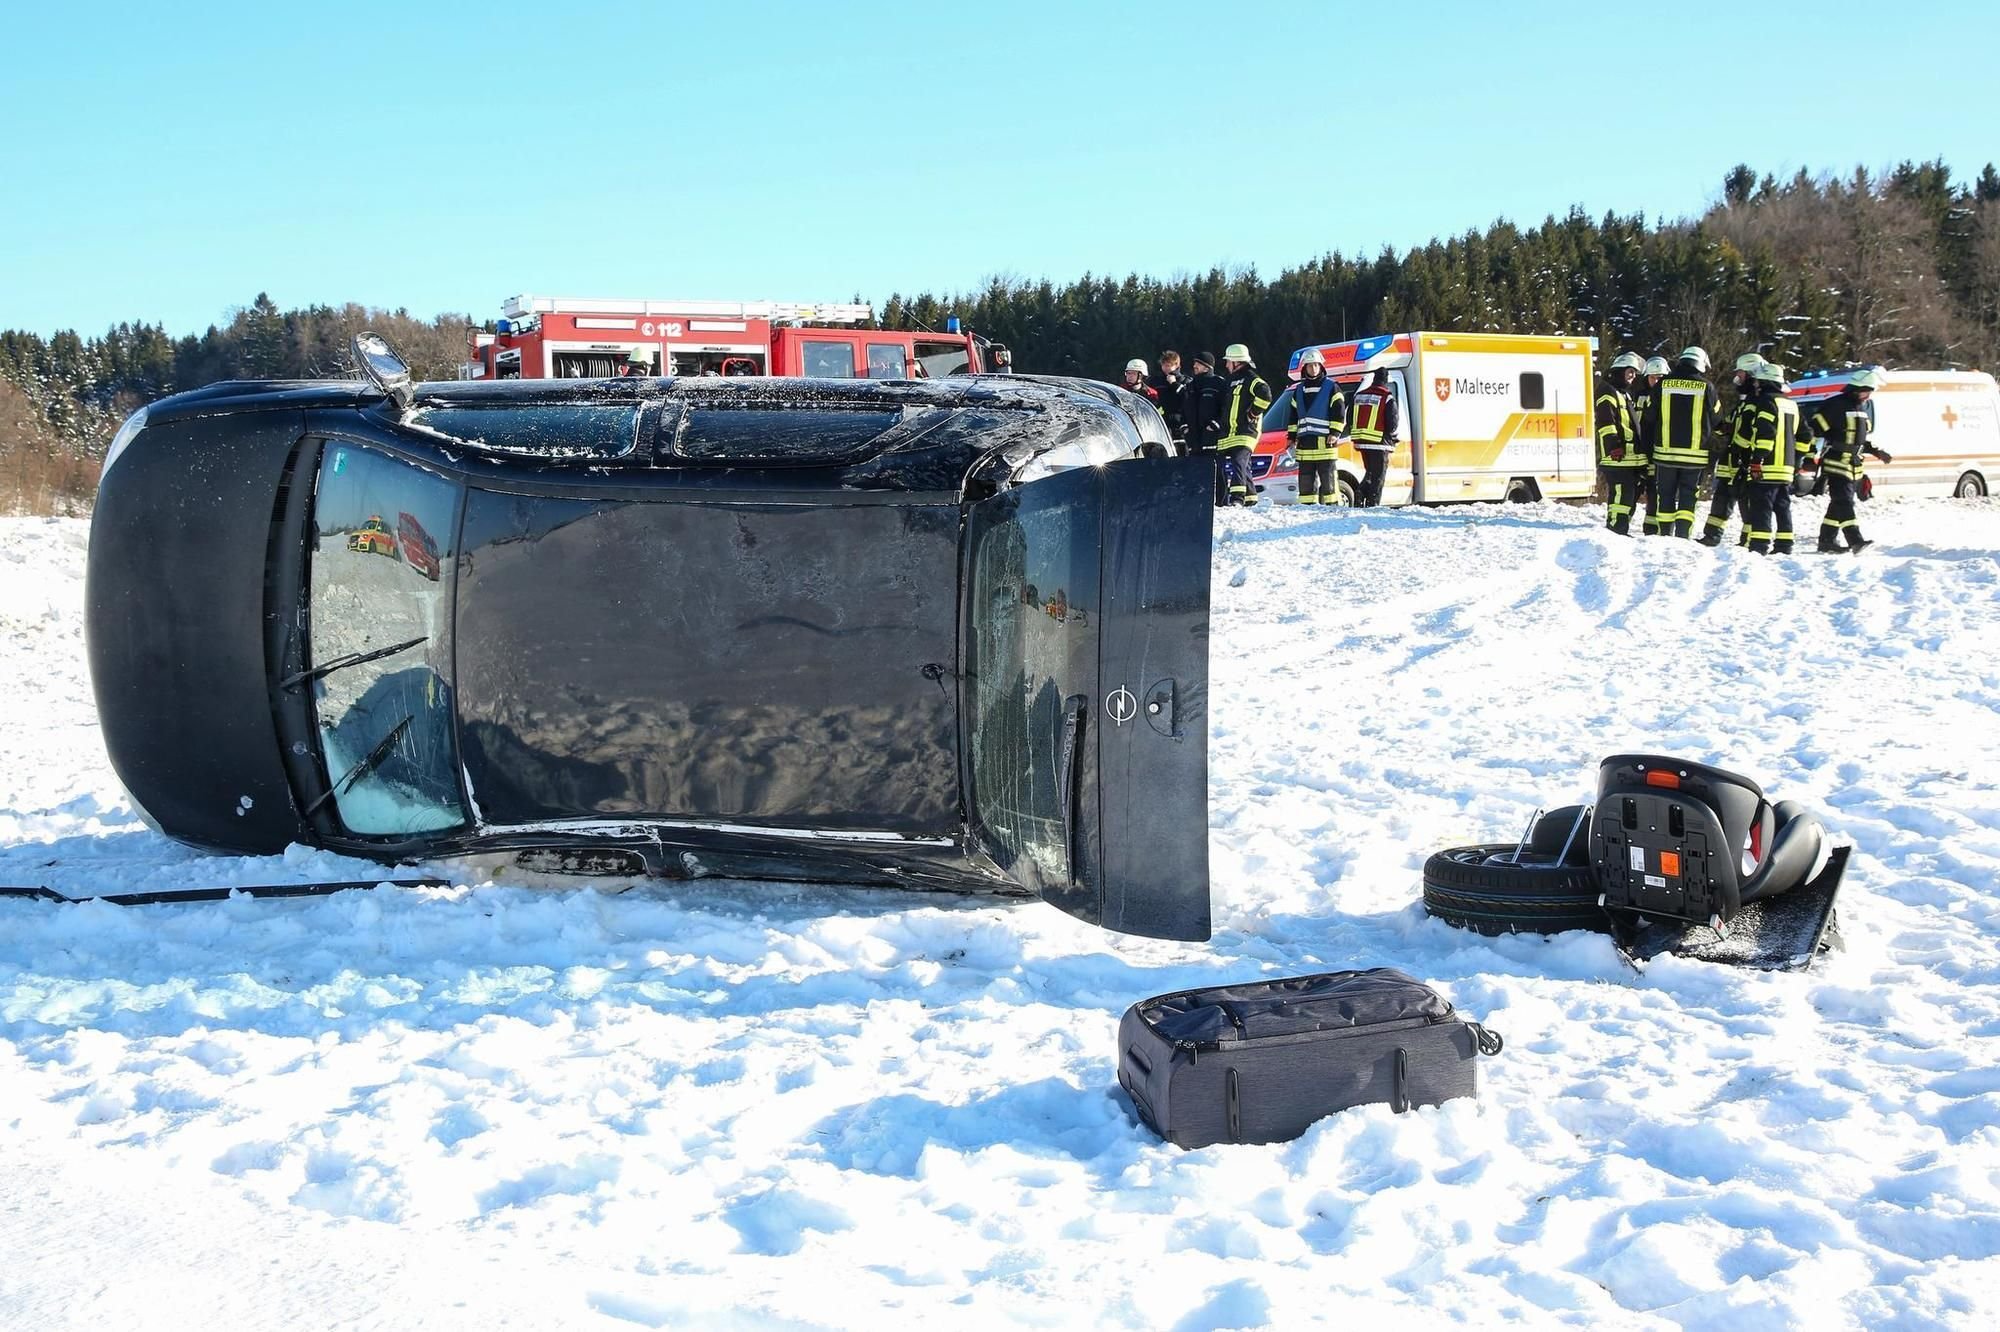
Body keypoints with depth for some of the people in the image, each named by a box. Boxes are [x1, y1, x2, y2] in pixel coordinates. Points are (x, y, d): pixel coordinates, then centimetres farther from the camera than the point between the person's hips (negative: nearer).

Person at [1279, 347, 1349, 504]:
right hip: (1304, 443, 5)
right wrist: (1291, 437, 15)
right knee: (1305, 479, 5)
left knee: (1328, 478, -5)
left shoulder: (1331, 387, 2)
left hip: (1325, 442, -5)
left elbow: (1339, 413, -3)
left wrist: (1335, 433, -11)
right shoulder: (1299, 390, 18)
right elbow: (1293, 416, 23)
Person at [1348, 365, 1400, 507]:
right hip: (1379, 444, -6)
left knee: (1370, 473, 20)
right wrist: (1392, 438, 6)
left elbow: (1349, 419, 13)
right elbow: (1393, 422, -11)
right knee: (1378, 476, 1)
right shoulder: (1387, 398, -8)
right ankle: (1372, 504, -4)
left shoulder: (1358, 396, 10)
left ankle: (1360, 496, 3)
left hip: (1362, 442, 6)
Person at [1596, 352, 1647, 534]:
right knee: (1620, 493, -14)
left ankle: (1622, 529, 19)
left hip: (1632, 457, 10)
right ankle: (1615, 529, -13)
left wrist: (1641, 449, 28)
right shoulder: (1608, 392, -6)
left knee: (1630, 496, 13)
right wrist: (1614, 446, -24)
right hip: (1617, 457, -10)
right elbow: (1605, 422, -17)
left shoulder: (1627, 393, 26)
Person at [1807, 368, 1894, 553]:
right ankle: (1856, 541, -21)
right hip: (1837, 463, -9)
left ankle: (1827, 541, 14)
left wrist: (1877, 452, 17)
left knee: (1839, 504, 9)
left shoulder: (1863, 409, 18)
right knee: (1843, 502, -14)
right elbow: (1813, 429, -13)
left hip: (1855, 466, 9)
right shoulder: (1835, 406, -11)